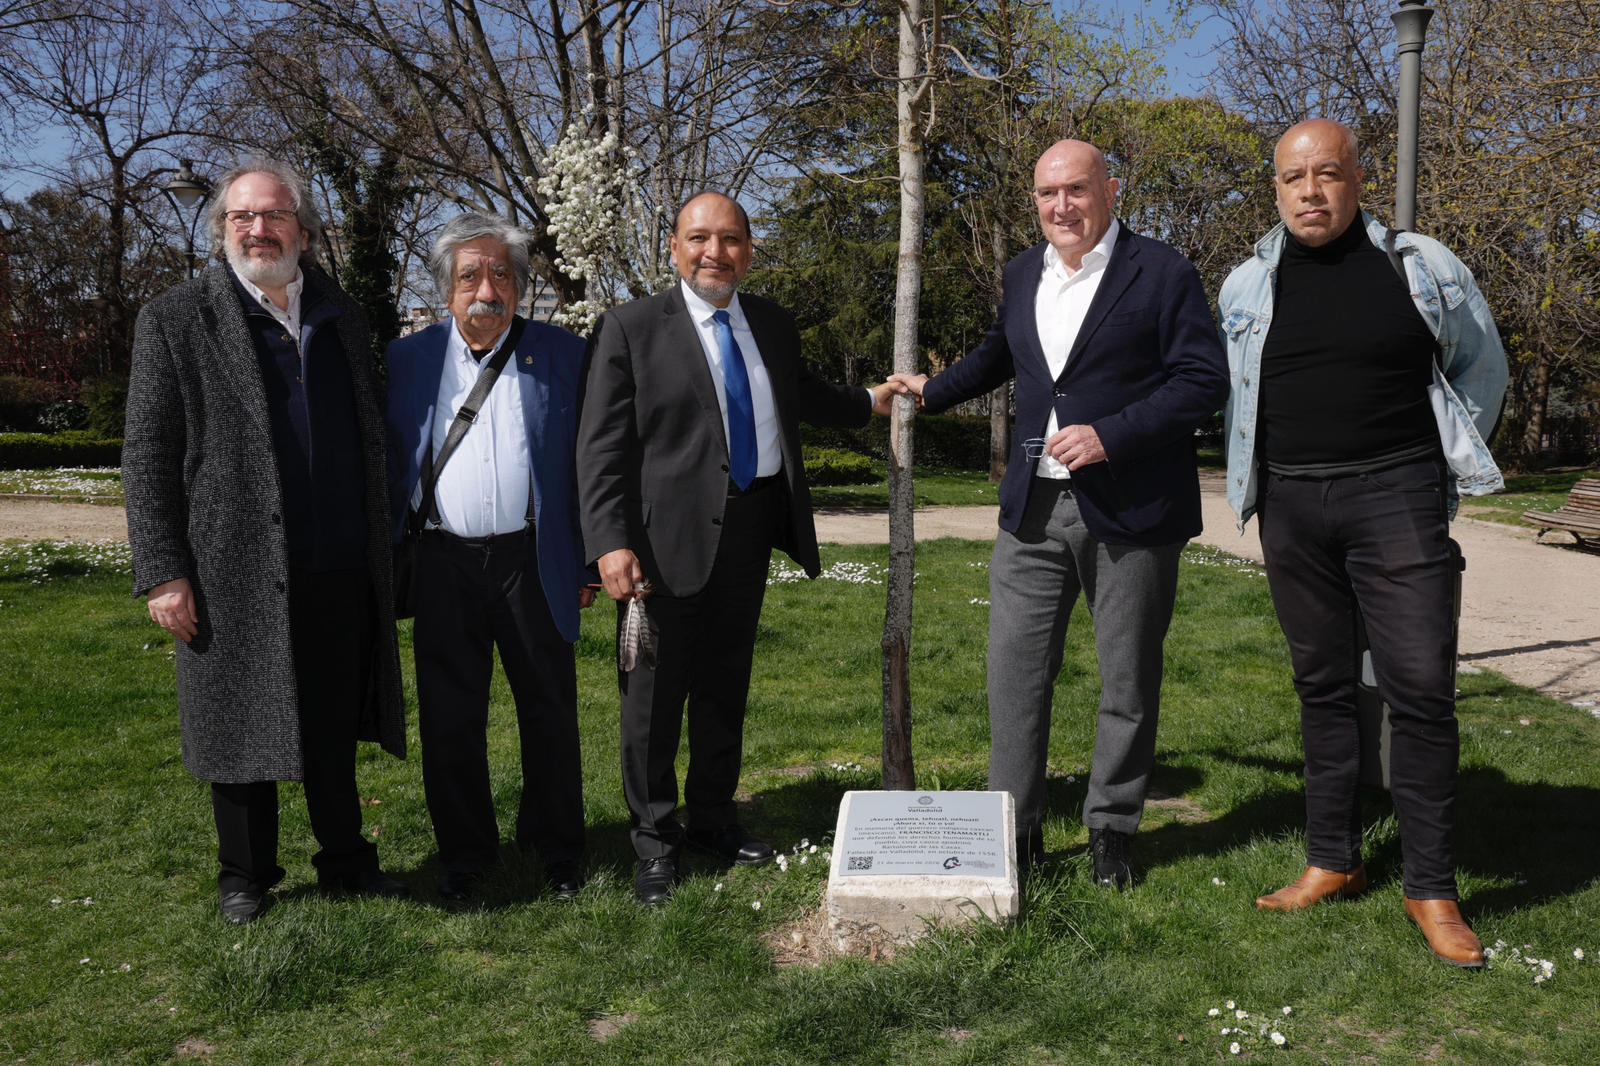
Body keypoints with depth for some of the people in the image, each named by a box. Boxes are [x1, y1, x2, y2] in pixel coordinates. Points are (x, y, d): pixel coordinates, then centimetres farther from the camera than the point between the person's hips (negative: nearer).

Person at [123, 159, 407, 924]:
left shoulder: (341, 317, 11)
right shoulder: (175, 319, -1)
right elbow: (147, 454, -4)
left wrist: (379, 553, 11)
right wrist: (162, 573, -10)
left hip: (340, 573, 3)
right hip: (234, 573, -3)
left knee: (335, 731, 14)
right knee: (239, 729, 9)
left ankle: (345, 862, 30)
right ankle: (245, 877, 27)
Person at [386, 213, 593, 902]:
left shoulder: (562, 355, 3)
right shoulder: (409, 358, 7)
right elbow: (390, 464, 8)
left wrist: (590, 561, 0)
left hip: (534, 562, -1)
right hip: (445, 565, 1)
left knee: (550, 715, 8)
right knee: (450, 720, 9)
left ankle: (557, 850, 26)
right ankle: (464, 856, 26)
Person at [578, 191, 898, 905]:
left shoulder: (773, 324, 10)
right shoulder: (632, 328, -7)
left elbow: (799, 395, 31)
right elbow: (601, 448, -11)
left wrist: (869, 402, 25)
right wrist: (610, 544, -19)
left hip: (750, 531, 6)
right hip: (670, 538, -5)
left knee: (726, 686, 17)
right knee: (655, 695, 4)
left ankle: (712, 816, 34)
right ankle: (654, 840, 19)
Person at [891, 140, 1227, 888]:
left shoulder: (1160, 272, -6)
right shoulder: (1021, 275, 13)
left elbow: (1205, 379, -11)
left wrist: (1110, 435, -19)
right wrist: (932, 391, 35)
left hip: (1131, 511, -5)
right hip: (1034, 510, 5)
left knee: (1128, 680, 7)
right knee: (1015, 668, 5)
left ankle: (1111, 829, 23)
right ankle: (1015, 826, 17)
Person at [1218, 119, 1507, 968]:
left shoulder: (1421, 268, 0)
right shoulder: (1246, 286, 7)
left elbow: (1481, 370, 11)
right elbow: (1230, 395, 19)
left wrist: (1441, 468, 8)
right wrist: (1267, 478, 12)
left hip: (1396, 498, -3)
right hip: (1290, 506, 3)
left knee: (1420, 689, -6)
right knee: (1321, 686, 10)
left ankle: (1431, 888, 4)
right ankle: (1333, 861, 20)